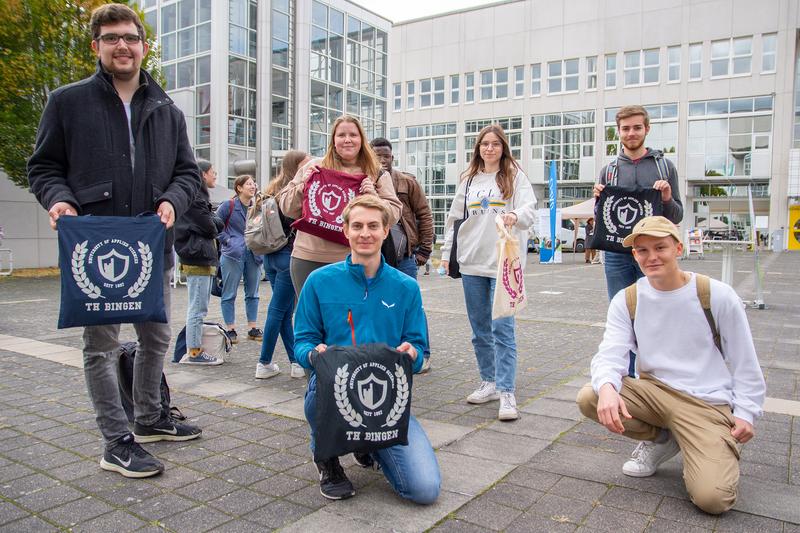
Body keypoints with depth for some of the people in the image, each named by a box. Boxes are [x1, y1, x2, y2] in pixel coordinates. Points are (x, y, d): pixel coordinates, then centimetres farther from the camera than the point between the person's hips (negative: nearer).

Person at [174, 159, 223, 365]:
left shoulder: (199, 195, 20)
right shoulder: (194, 197, -12)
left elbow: (216, 225, 17)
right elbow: (210, 227, -15)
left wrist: (213, 222, -2)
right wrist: (215, 222, 3)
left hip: (202, 257, 10)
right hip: (198, 258, -10)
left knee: (199, 307, 13)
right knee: (197, 308, -6)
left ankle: (196, 348, 20)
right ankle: (194, 352, 0)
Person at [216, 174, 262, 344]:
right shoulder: (228, 206, -5)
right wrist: (227, 241, -12)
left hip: (253, 254, 5)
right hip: (233, 254, -5)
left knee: (252, 293, 10)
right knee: (230, 294, 2)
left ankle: (252, 328, 19)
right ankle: (230, 329, 11)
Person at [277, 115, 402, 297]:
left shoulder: (377, 174, 8)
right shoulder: (313, 167, 9)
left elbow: (394, 214, 3)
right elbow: (286, 207, 10)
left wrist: (374, 198, -13)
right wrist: (303, 185, -7)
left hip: (353, 260, -1)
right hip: (308, 259, 1)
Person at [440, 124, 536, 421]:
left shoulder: (515, 177, 3)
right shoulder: (468, 180, 15)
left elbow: (529, 208, -10)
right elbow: (454, 218, 16)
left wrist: (516, 215, -33)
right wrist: (447, 252, 10)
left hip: (504, 264, -4)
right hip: (472, 263, 5)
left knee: (502, 329, -9)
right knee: (480, 330, 11)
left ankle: (506, 393, -5)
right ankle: (489, 383, 24)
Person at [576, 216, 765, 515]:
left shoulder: (718, 296, -7)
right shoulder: (627, 300, -2)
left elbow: (744, 363, 1)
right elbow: (610, 354, -12)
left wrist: (745, 412, -4)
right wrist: (607, 387, -33)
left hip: (708, 402, -3)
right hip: (653, 391, 3)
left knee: (712, 498, -22)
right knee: (589, 398, -23)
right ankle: (661, 440, 6)